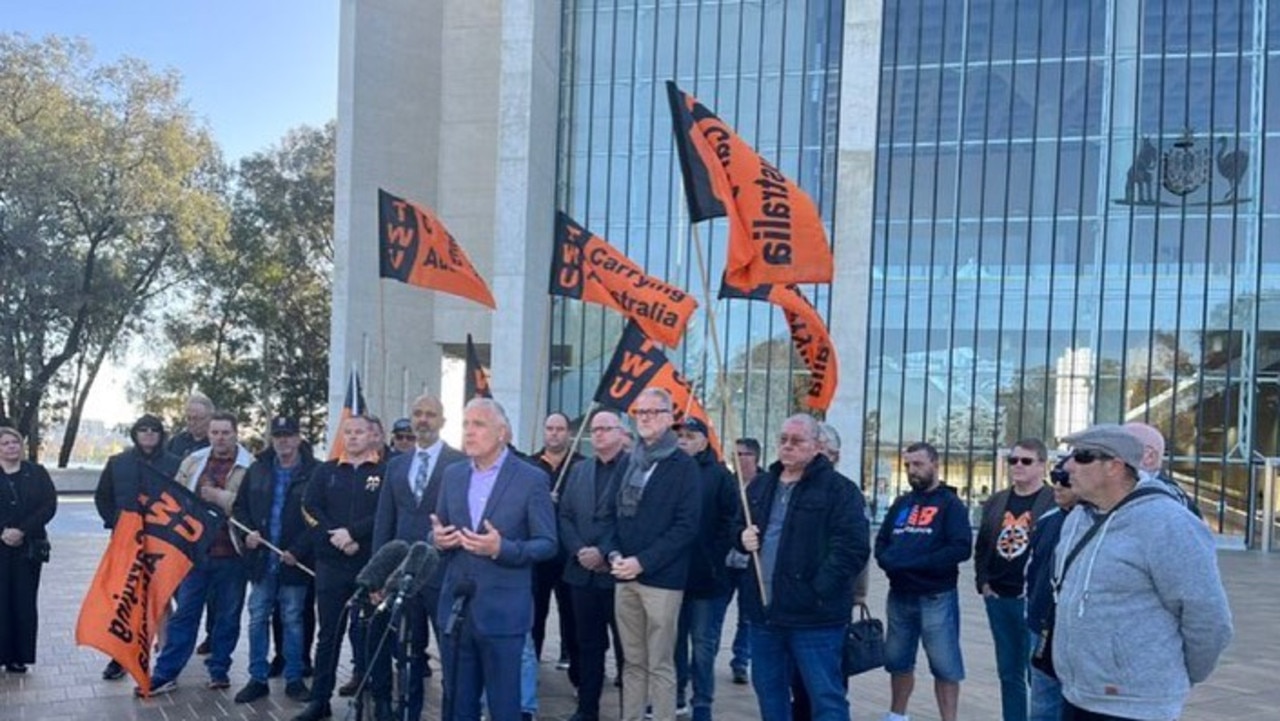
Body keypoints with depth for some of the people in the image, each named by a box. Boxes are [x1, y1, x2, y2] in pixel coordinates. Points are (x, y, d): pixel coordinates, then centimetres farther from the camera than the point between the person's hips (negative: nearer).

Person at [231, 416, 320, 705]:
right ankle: (258, 679, 18)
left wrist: (297, 550, -16)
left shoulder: (313, 473, -8)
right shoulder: (258, 470, 7)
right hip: (261, 559, 4)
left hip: (294, 560, -4)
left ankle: (294, 679, 16)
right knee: (257, 619, 8)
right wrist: (248, 531, -4)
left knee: (293, 620, 6)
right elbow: (240, 506, 13)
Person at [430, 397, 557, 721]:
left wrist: (502, 548, -23)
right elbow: (439, 531, 17)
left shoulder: (532, 479, -7)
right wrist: (438, 537, -8)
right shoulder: (453, 475, 9)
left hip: (503, 610, -5)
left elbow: (547, 544, -7)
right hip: (455, 605, 5)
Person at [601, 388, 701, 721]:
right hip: (625, 576, 6)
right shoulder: (629, 462, 14)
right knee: (632, 661, 11)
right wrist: (613, 553, -3)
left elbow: (686, 526, -12)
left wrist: (642, 561, -16)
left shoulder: (683, 465, -5)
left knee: (660, 665, -1)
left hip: (661, 578, -5)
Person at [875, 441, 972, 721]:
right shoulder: (901, 503, 12)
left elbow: (961, 549, -17)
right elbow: (881, 543, 12)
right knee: (897, 660, 16)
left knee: (945, 665, 1)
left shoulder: (950, 504, -4)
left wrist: (914, 563, -20)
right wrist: (890, 561, -11)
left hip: (936, 598, -6)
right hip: (899, 595, 6)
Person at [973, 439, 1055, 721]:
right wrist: (983, 582, 9)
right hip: (998, 599, 6)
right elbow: (981, 546, 19)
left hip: (1034, 601, -6)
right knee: (1009, 673, 13)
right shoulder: (995, 502, 13)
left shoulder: (1055, 502, -8)